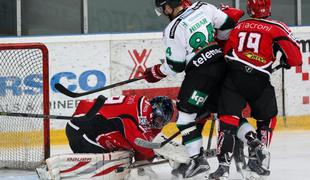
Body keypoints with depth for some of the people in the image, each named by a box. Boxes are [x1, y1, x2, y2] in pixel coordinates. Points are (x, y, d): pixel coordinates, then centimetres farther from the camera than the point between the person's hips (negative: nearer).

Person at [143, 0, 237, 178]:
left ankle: (197, 158, -7)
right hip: (221, 64, 8)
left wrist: (156, 73, 11)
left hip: (201, 73, -8)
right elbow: (228, 26, 10)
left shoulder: (173, 30, -12)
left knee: (186, 112, -2)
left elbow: (175, 66, -7)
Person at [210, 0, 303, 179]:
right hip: (259, 81, -2)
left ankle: (224, 165, -14)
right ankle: (260, 160, 14)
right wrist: (287, 62, 22)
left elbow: (226, 54, 18)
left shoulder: (238, 27, 15)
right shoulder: (277, 28, 3)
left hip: (233, 77, 2)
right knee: (267, 119, 20)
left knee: (229, 119, 1)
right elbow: (295, 58, 1)